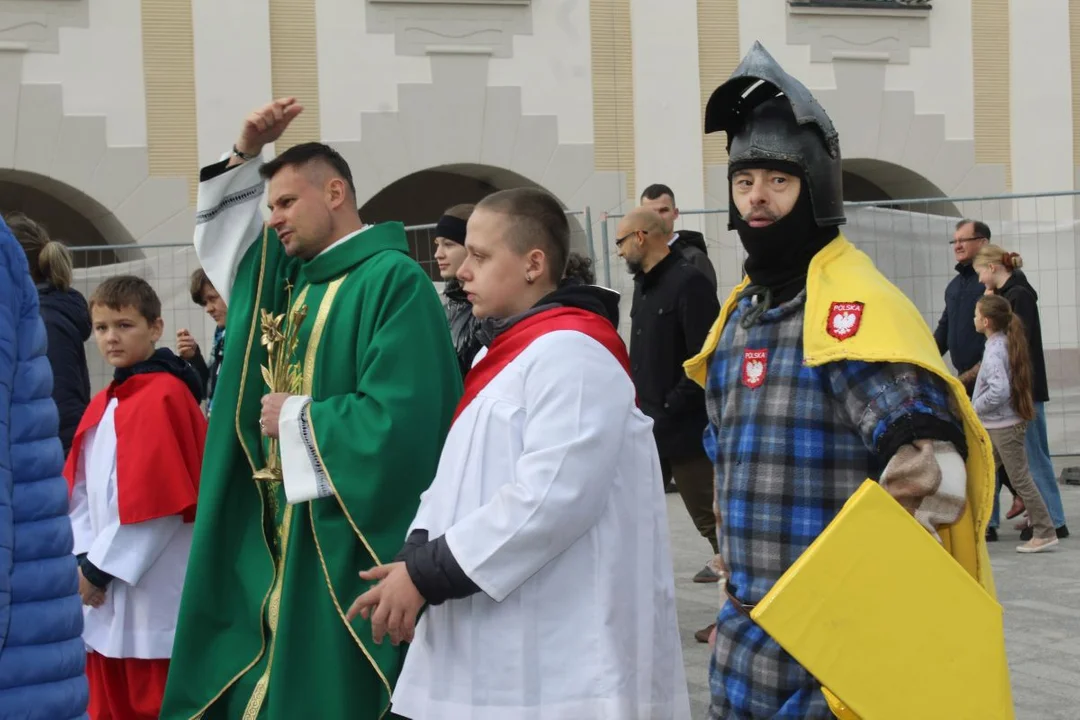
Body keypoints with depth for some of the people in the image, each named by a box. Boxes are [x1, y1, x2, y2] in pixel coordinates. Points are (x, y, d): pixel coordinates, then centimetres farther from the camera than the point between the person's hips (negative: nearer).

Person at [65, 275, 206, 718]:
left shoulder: (166, 396, -12)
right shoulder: (101, 405, 14)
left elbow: (156, 499, -18)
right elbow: (81, 491, 14)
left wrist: (101, 568, -13)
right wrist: (85, 559, -2)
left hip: (152, 589, -8)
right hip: (104, 593, 8)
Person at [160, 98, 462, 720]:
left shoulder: (394, 280, -14)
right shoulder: (292, 273, 11)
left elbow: (398, 418, -24)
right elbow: (223, 236, 30)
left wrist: (296, 419, -11)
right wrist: (247, 154, 13)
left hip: (347, 535, -8)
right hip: (280, 528, 8)